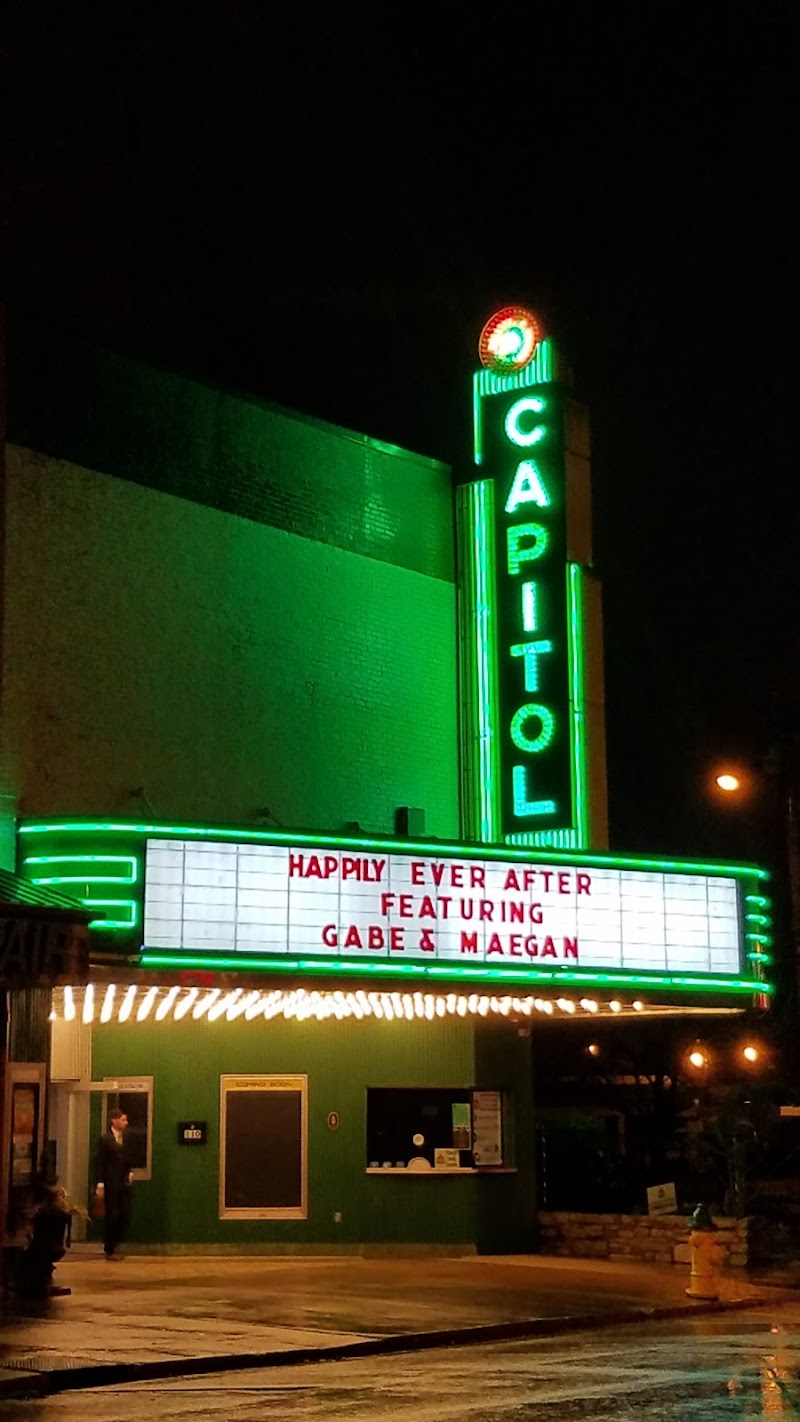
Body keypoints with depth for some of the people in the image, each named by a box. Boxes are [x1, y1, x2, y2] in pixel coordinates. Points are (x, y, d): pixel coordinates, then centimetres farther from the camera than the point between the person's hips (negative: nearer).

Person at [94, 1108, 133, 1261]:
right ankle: (109, 1250, 13)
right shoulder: (105, 1139, -8)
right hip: (110, 1185, -6)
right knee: (111, 1216, 0)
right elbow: (99, 1163, -11)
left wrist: (129, 1174, 6)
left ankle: (115, 1246, 19)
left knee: (125, 1216, 3)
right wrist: (99, 1185, -15)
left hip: (123, 1184, 6)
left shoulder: (124, 1139, 9)